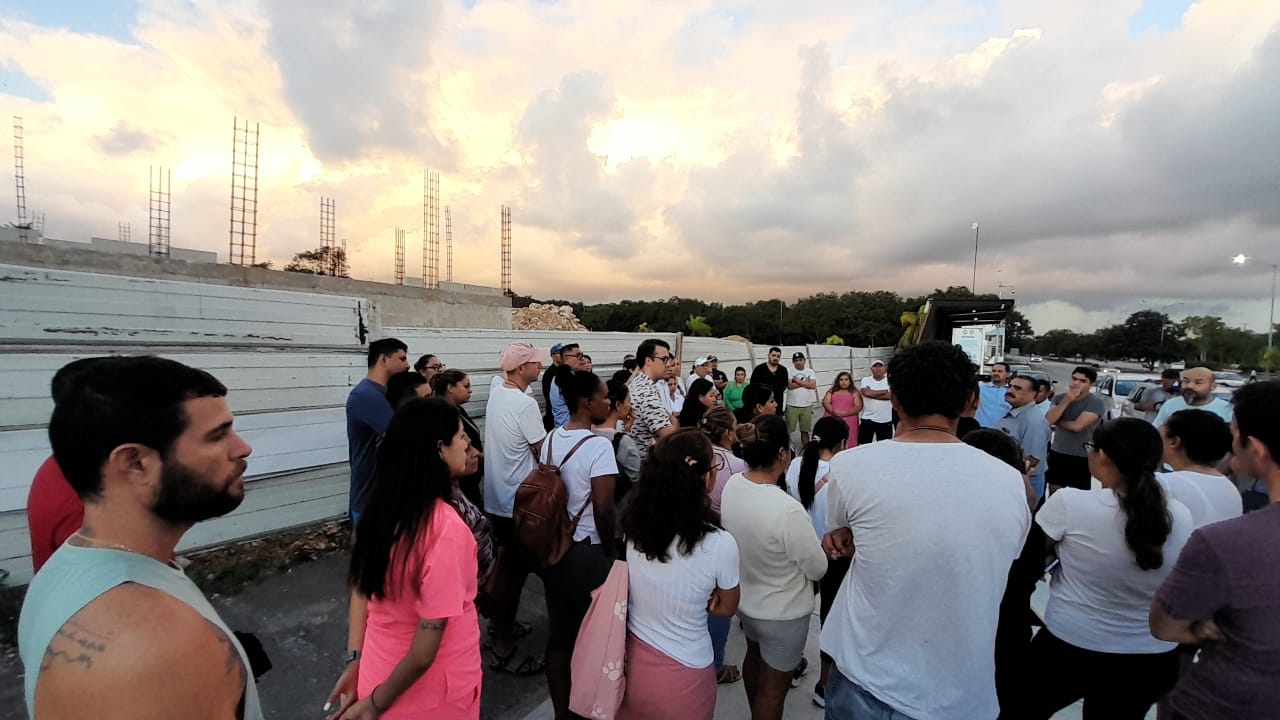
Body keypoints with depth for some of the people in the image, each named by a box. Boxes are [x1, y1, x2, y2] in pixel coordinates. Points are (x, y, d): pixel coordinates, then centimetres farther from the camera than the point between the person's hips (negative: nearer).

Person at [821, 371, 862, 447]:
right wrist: (833, 411, -16)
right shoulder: (832, 391, 13)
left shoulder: (854, 393, 8)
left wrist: (845, 413, -16)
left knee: (849, 445, -6)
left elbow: (858, 407, -2)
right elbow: (826, 403, 3)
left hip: (849, 423, -1)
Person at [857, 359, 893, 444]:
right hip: (867, 419, 0)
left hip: (885, 420, 0)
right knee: (863, 444, 8)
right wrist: (884, 391, -9)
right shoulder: (865, 380, 0)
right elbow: (866, 393, -18)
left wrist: (872, 394, -14)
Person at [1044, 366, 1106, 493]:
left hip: (1081, 457, -4)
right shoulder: (1060, 397, 1)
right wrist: (1066, 400, -17)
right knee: (1053, 494, 16)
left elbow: (1077, 426, -23)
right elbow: (1047, 420, -13)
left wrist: (1057, 421, -6)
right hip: (1056, 453, 4)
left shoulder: (1097, 403, -12)